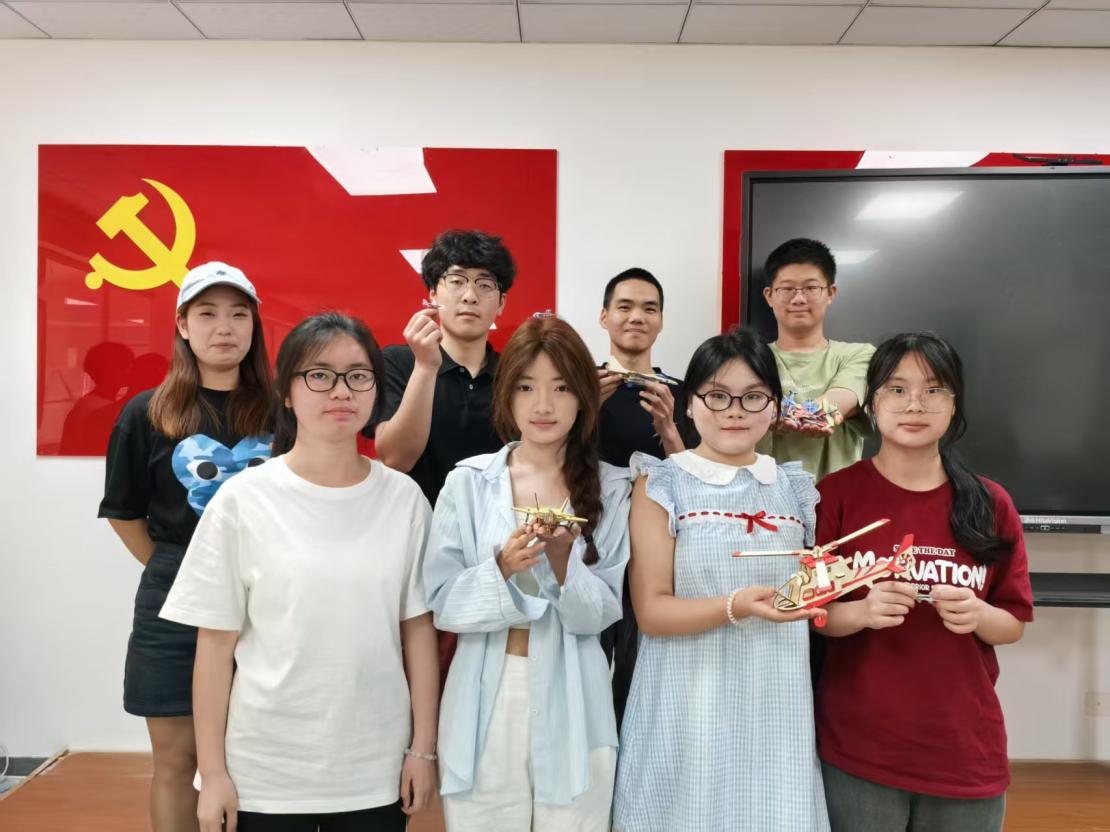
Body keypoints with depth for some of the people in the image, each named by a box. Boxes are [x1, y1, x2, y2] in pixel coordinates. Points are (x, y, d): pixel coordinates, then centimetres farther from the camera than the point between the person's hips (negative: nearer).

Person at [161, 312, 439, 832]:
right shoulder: (242, 501, -9)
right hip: (264, 773, -1)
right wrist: (213, 773, -3)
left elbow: (417, 628, 0)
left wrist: (423, 748, 1)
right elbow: (216, 642, -5)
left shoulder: (404, 499, -4)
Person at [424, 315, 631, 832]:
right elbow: (441, 601, -5)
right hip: (485, 698, 0)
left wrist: (562, 557, -22)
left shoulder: (611, 489, -2)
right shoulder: (468, 481, -3)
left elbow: (601, 614, -5)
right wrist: (502, 566, -21)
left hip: (571, 701, 0)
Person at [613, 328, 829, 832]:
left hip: (775, 708, 4)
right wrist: (736, 607, -24)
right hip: (688, 712, -3)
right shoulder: (661, 485, -5)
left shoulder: (796, 489, 6)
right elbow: (651, 611, -11)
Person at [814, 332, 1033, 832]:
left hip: (967, 752, 3)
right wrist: (860, 612, -24)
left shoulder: (992, 505, 0)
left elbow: (1015, 623, 6)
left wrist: (977, 615, -15)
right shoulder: (835, 493, -7)